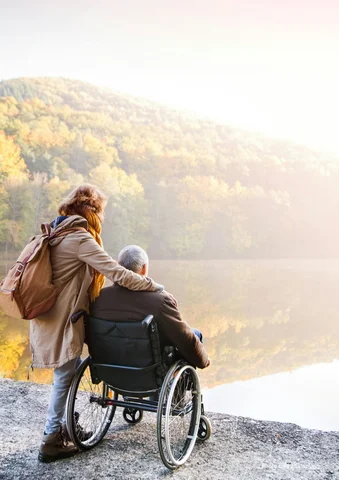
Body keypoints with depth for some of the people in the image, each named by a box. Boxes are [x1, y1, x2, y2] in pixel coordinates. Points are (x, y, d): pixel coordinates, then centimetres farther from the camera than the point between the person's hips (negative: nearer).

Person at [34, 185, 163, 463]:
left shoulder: (57, 233, 10)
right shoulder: (79, 238, -20)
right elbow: (117, 273, -25)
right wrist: (155, 287, -18)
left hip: (51, 319, 9)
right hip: (62, 323, -9)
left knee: (73, 369, 21)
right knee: (65, 379, 3)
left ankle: (62, 427, 33)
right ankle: (51, 442, 16)